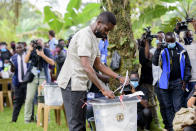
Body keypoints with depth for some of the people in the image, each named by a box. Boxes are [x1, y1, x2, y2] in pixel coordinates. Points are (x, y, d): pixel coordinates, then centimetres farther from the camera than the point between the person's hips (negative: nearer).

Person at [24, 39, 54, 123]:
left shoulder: (47, 51, 1)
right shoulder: (33, 51, 5)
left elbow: (52, 63, -10)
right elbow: (26, 60, -5)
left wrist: (42, 55, -19)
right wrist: (29, 50, -15)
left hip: (44, 78, -1)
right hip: (33, 77, 1)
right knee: (29, 98, -4)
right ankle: (27, 118, 4)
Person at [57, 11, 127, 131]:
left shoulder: (94, 38, 15)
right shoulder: (85, 35, -17)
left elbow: (98, 65, 19)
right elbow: (86, 67, -26)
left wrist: (118, 77, 7)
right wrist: (103, 90, -27)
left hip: (81, 84, 10)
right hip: (72, 84, -10)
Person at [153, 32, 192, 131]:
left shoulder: (182, 51, 4)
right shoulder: (162, 50, 1)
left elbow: (187, 66, 8)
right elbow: (155, 63, -12)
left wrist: (185, 80, 0)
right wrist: (158, 50, -21)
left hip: (178, 83, 0)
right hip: (164, 83, 0)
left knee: (177, 106, -2)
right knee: (166, 106, 4)